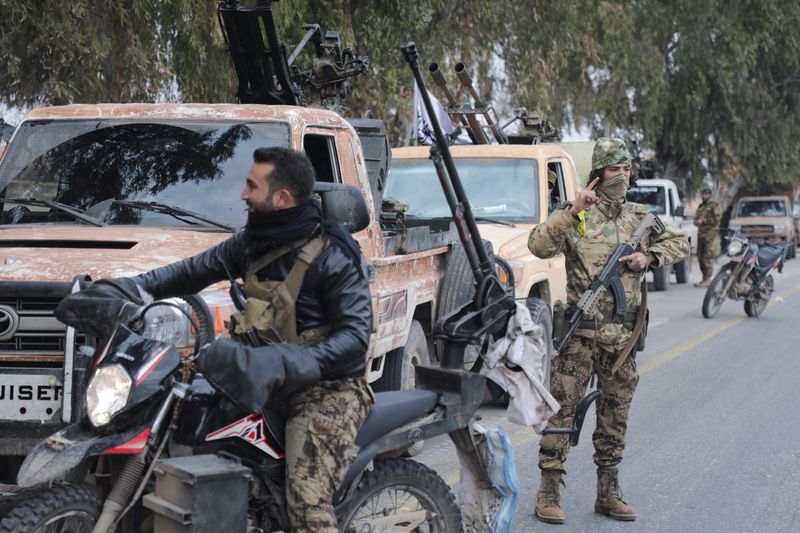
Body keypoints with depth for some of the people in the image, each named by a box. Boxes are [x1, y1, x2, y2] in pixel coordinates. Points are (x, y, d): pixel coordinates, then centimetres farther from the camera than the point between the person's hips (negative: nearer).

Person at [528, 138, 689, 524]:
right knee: (563, 408, -5)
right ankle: (549, 491, -1)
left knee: (615, 415, 11)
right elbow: (538, 246, -16)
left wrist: (650, 256, -2)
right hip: (581, 332, -5)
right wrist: (572, 212, -24)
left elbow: (680, 244, 17)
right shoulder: (574, 215, -2)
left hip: (623, 333, 5)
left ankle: (608, 492, 20)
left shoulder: (640, 217, 11)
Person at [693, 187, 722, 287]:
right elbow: (696, 219, 26)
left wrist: (703, 220, -13)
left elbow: (717, 219, -13)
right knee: (700, 257, 7)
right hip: (701, 234, 8)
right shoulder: (700, 206, 21)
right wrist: (697, 221, 2)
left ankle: (707, 280, -14)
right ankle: (705, 278, 14)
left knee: (708, 258, -12)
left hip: (711, 235, -8)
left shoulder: (714, 206, -2)